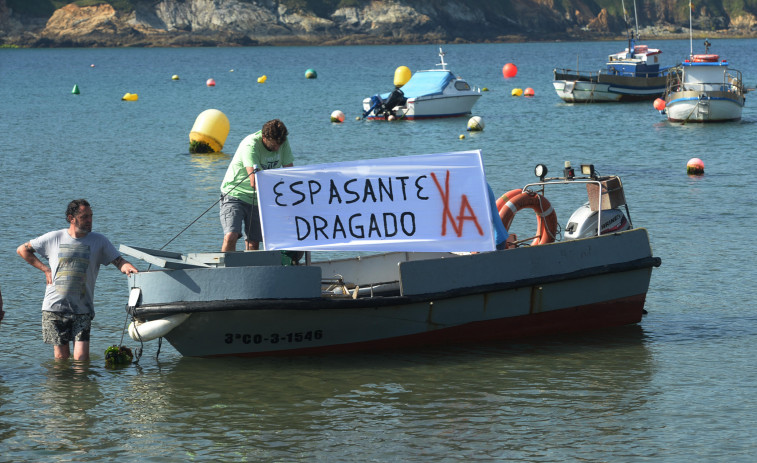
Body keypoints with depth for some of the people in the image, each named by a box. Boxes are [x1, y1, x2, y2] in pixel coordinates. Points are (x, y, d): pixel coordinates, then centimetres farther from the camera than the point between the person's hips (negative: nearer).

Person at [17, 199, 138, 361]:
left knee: (81, 358, -10)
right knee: (61, 357, 2)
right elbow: (22, 250, 13)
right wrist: (45, 269, 4)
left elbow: (118, 261, 1)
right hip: (55, 306, 0)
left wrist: (128, 267, -23)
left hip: (82, 309, 0)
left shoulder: (99, 241, 5)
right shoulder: (54, 238, 4)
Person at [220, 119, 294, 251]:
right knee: (231, 236, -23)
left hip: (257, 199, 5)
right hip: (234, 193, -5)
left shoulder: (283, 142, -6)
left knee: (253, 244, 0)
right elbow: (255, 182, -33)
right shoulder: (250, 145, -26)